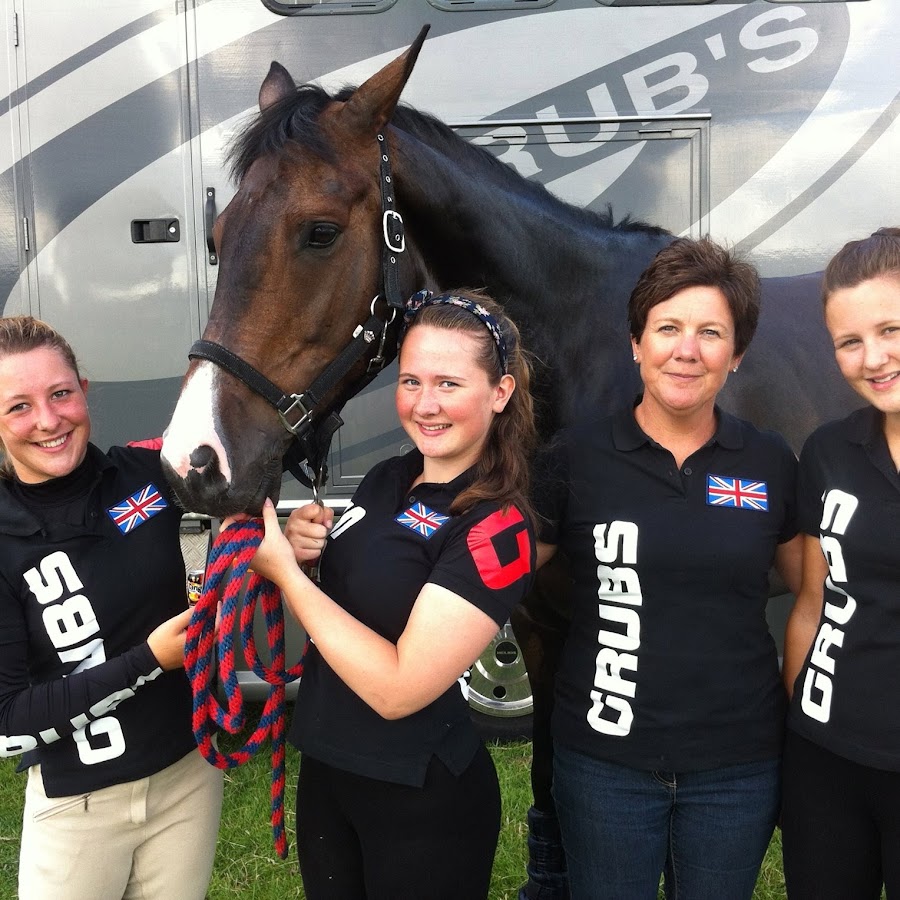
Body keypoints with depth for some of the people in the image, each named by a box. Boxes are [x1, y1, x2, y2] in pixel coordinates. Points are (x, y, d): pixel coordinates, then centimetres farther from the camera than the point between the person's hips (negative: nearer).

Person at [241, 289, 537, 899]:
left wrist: (283, 569, -23)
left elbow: (397, 689, -27)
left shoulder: (497, 529, -23)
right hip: (325, 767, 7)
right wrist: (307, 541, -9)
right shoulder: (388, 481, 0)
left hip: (424, 803, -7)